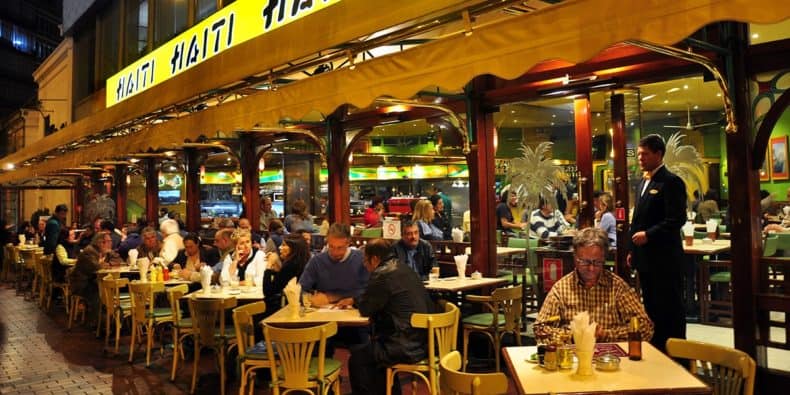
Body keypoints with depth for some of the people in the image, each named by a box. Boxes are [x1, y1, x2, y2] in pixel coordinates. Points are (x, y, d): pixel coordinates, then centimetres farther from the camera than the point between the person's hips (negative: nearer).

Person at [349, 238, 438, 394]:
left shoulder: (382, 275, -15)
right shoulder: (404, 269, 13)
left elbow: (365, 310, -6)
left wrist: (357, 300, 13)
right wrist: (357, 300, 18)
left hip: (408, 348, -10)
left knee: (357, 356, 5)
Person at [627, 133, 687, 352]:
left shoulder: (671, 182, -11)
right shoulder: (643, 182, 16)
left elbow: (677, 219, -19)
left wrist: (648, 234, -21)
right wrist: (632, 251, 16)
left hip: (664, 259, -9)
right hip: (645, 258, 9)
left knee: (670, 309, 0)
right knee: (651, 308, 15)